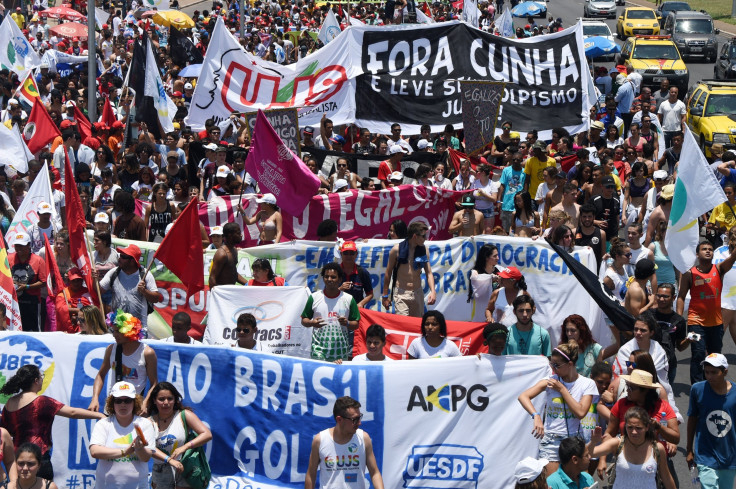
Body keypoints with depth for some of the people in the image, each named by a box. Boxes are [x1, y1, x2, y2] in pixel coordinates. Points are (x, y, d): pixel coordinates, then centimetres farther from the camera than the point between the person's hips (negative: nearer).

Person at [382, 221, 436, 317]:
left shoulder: (423, 250, 3)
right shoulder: (397, 250, -7)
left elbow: (429, 273, 3)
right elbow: (388, 273, 2)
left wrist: (432, 291, -14)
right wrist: (385, 295, 5)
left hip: (418, 293, 4)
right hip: (401, 293, -4)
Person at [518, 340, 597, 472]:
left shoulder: (587, 384, -2)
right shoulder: (550, 381, 0)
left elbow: (580, 413, -14)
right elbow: (523, 396, -10)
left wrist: (562, 389, -11)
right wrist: (536, 416, -27)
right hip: (550, 440, 0)